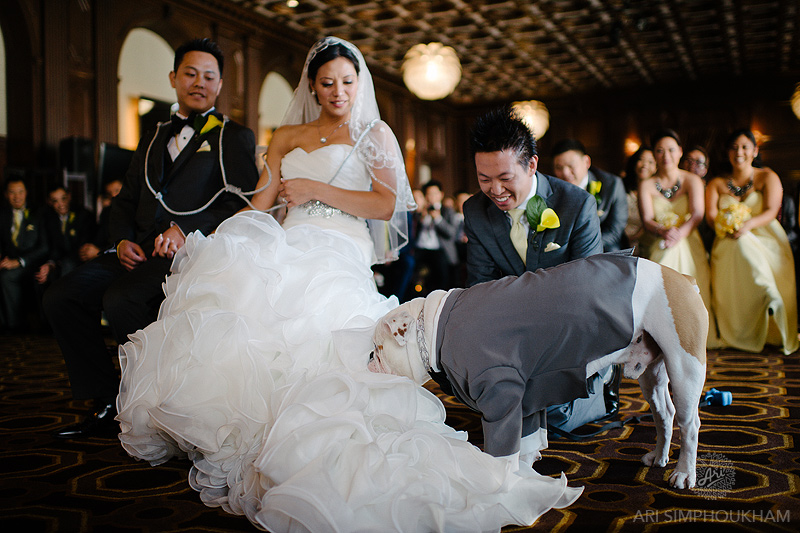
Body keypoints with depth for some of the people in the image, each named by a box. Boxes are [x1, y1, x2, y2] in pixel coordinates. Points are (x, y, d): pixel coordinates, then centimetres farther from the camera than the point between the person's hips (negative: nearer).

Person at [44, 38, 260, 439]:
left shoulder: (235, 138, 8)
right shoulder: (153, 139, 27)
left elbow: (242, 204, -5)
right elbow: (125, 201, 25)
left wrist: (187, 230, -19)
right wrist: (122, 239, 3)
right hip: (138, 252, 7)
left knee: (120, 300, -31)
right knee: (60, 298, -11)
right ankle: (106, 405, -1)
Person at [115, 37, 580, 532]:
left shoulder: (374, 134, 15)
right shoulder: (287, 137, 25)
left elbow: (386, 205, 2)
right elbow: (260, 204, 15)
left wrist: (317, 189, -3)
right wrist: (233, 244, -5)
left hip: (340, 255, -4)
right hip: (288, 248, 4)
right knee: (235, 282, -29)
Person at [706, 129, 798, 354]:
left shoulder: (768, 177, 6)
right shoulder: (716, 184, 13)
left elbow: (771, 211, -8)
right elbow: (710, 215, -1)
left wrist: (749, 224, -29)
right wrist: (726, 226, -23)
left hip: (766, 237, -1)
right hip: (730, 244, 2)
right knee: (740, 247, -34)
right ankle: (770, 295, -44)